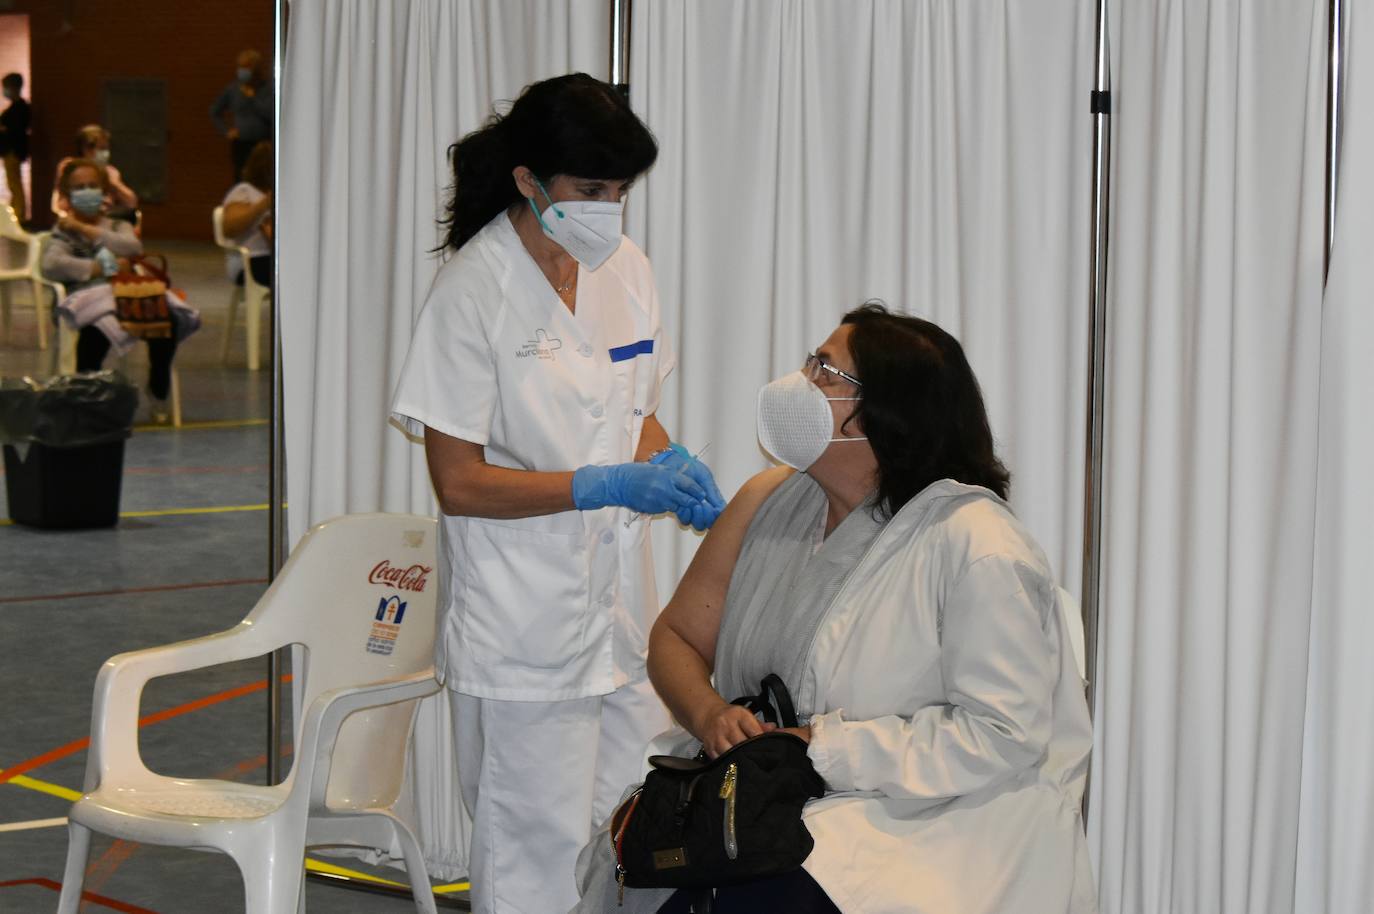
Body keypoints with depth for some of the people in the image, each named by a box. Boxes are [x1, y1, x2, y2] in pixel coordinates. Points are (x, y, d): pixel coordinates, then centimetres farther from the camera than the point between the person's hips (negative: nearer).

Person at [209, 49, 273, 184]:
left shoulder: (268, 88, -2)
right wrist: (226, 131, 8)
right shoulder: (233, 89, 6)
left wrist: (252, 96, -12)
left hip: (264, 145, -3)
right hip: (241, 145, 3)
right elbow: (214, 111, 18)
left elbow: (270, 113, -14)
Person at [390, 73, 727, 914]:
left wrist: (672, 465, -3)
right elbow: (458, 482, -14)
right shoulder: (475, 292, -14)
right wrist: (606, 486, -22)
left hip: (621, 605, 6)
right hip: (525, 619, -6)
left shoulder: (625, 267, 5)